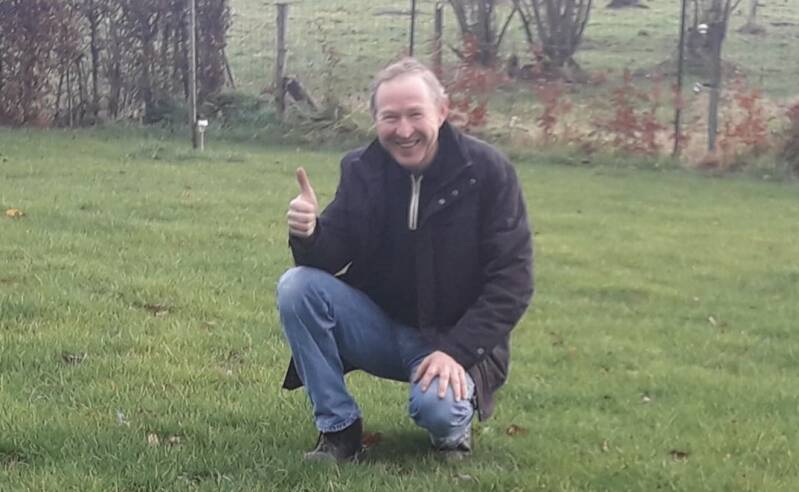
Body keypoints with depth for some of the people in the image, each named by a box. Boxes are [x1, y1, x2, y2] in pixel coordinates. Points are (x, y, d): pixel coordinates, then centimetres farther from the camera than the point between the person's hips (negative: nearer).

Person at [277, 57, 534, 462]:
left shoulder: (487, 171, -13)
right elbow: (330, 260, -6)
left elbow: (512, 281, -13)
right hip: (381, 327, 4)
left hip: (453, 340, -3)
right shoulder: (361, 170, -3)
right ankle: (338, 428, -7)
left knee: (436, 406, -35)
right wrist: (309, 235, -30)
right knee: (297, 286, -20)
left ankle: (454, 425, 6)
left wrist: (457, 351, -22)